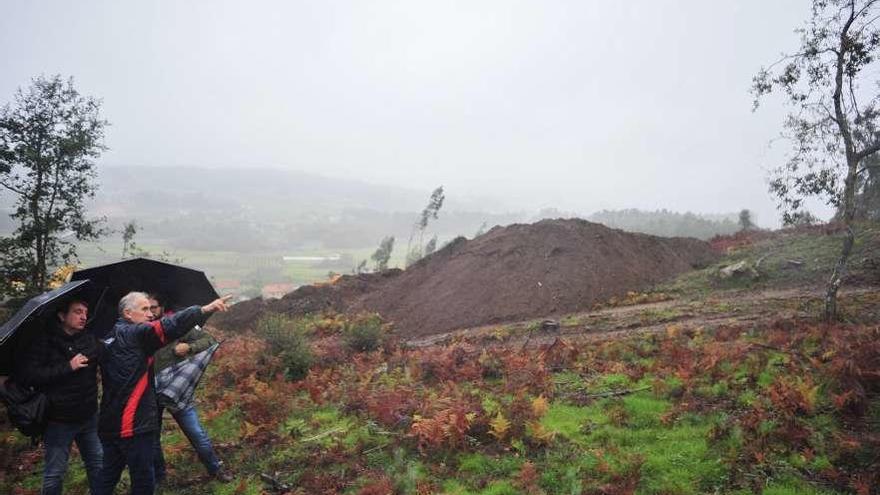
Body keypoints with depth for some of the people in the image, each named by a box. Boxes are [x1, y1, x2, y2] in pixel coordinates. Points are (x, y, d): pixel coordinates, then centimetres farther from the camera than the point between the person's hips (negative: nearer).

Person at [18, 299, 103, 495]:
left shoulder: (90, 339, 0)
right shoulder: (44, 341, -13)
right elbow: (27, 374, -21)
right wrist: (68, 367, -22)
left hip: (89, 418, 4)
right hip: (59, 421, -4)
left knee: (98, 466, 15)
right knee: (54, 474, 7)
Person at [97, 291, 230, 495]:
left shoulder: (113, 338, 14)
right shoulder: (134, 334, -13)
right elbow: (167, 327, -28)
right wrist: (204, 310, -36)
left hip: (111, 424, 10)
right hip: (132, 425, -9)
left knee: (108, 478, 19)